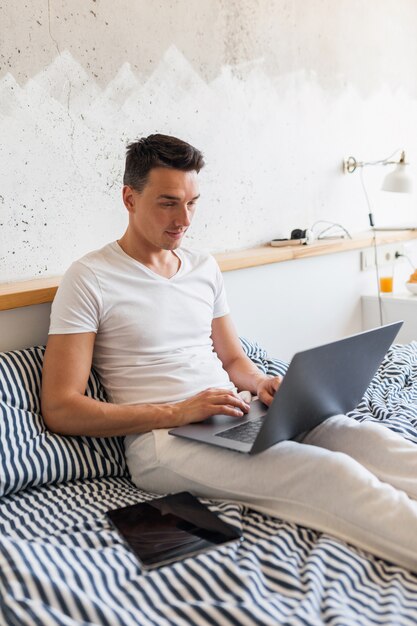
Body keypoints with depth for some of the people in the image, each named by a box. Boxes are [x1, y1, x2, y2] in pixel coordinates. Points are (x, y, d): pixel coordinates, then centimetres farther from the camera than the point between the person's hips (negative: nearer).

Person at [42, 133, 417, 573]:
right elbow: (60, 409, -9)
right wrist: (177, 413, -17)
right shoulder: (89, 279, -3)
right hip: (162, 438, -6)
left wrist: (260, 383, -2)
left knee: (368, 438, -19)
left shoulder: (204, 267, 16)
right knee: (329, 471, -29)